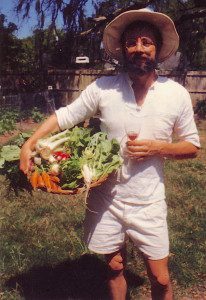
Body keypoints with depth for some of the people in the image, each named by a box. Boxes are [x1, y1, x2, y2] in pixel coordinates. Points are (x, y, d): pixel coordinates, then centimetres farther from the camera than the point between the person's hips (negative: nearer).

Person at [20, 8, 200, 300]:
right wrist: (28, 145, -14)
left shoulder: (177, 94, -8)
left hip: (148, 203, 0)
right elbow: (64, 116, -2)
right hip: (105, 198, 1)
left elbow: (192, 147, 0)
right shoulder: (103, 88, -8)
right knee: (115, 267, 20)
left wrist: (156, 147, -17)